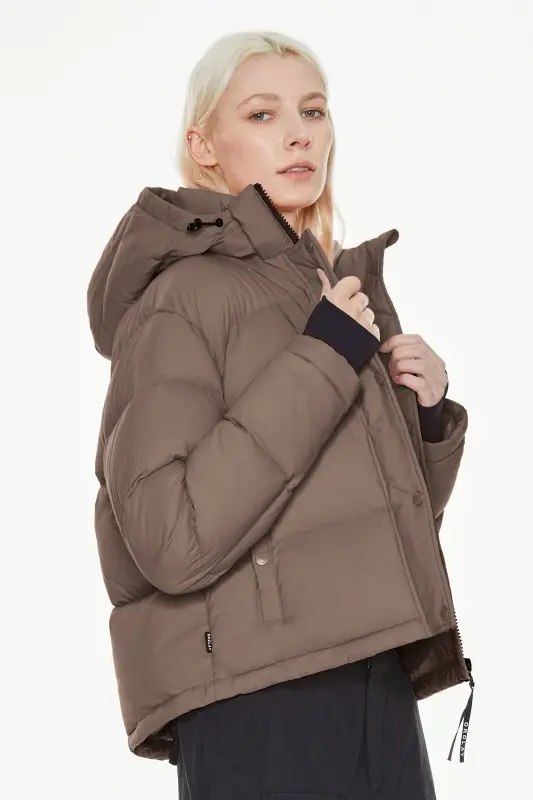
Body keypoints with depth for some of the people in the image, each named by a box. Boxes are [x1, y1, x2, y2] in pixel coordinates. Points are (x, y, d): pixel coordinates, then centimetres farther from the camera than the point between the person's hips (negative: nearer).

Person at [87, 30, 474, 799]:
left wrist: (431, 417, 1)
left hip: (378, 691, 7)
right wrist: (320, 362, -17)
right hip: (261, 707, -7)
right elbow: (170, 538, -20)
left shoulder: (342, 289, 15)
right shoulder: (182, 293, -7)